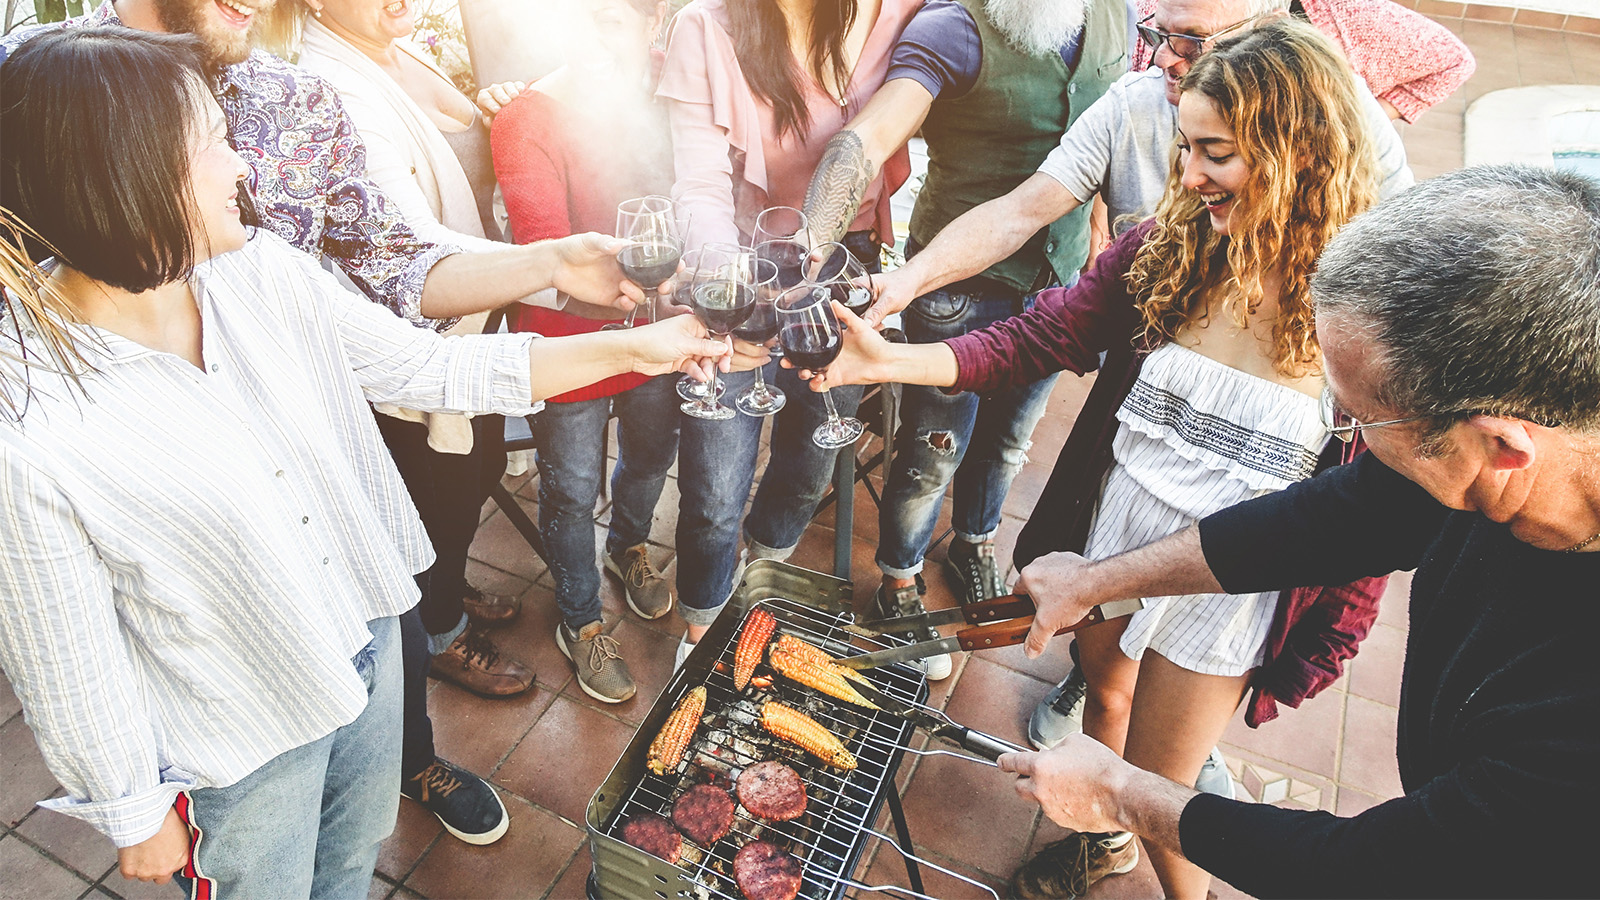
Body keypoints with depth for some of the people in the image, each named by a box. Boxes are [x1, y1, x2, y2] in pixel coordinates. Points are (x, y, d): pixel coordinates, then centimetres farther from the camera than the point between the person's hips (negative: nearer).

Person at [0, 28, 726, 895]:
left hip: (367, 640, 6)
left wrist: (631, 347, -9)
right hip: (240, 748, -5)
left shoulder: (262, 271, -14)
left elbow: (427, 365, -7)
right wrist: (135, 814, -4)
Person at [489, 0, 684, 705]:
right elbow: (544, 249, -29)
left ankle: (629, 547, 61)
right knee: (573, 490, 12)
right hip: (571, 340, -4)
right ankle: (580, 622, 40)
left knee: (652, 452, 27)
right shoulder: (532, 116, -21)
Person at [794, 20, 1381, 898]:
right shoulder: (1165, 248, -11)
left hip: (1227, 583, -4)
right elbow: (1036, 339, -11)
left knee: (1155, 786, 13)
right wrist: (888, 359, -23)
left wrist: (1322, 652, -8)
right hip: (1115, 529, 4)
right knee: (1105, 696, 28)